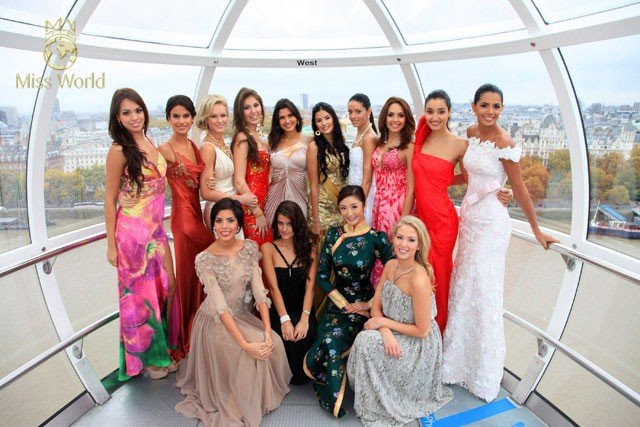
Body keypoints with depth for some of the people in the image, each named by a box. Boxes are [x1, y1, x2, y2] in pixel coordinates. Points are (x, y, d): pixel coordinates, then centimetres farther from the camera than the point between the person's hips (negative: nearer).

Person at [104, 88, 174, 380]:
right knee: (140, 293, 6)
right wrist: (111, 244, -8)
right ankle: (145, 357, 25)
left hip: (156, 229, 7)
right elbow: (110, 200, -8)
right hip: (133, 230, -7)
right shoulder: (119, 150, -11)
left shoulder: (150, 144, 8)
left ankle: (162, 349, 33)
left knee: (166, 287, 13)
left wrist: (158, 226, 15)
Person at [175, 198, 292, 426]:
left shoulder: (250, 248, -7)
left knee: (274, 343, -16)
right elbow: (220, 307, -25)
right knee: (250, 354, -26)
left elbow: (259, 290, -10)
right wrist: (245, 344, -31)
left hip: (242, 315, 5)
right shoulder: (205, 259, -21)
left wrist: (267, 330, -21)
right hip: (215, 321, -5)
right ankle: (245, 408, 2)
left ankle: (266, 393, 14)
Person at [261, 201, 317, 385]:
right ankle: (293, 376, 1)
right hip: (278, 310, -1)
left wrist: (304, 318, -19)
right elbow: (274, 287, -8)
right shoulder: (268, 248, 1)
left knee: (307, 333, -28)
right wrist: (284, 319, -19)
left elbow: (310, 286, -5)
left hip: (302, 309, 1)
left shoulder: (309, 249, 6)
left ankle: (302, 374, 0)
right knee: (286, 336, -29)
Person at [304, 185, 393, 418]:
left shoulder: (377, 238, -9)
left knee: (331, 341, -25)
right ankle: (333, 398, 10)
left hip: (364, 304, -3)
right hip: (336, 301, 3)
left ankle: (336, 398, 5)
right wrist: (345, 305, -7)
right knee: (326, 343, -21)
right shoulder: (333, 235, 0)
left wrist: (369, 305, -12)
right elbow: (322, 275, 0)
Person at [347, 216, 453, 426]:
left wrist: (384, 322, -16)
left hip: (419, 345, -6)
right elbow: (376, 307, -2)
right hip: (394, 335, 6)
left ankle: (379, 410, 3)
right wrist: (386, 332, -21)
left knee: (366, 343, -21)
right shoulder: (391, 265, -6)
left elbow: (422, 330, -22)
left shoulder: (419, 280, -29)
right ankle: (374, 399, 8)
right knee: (364, 339, -17)